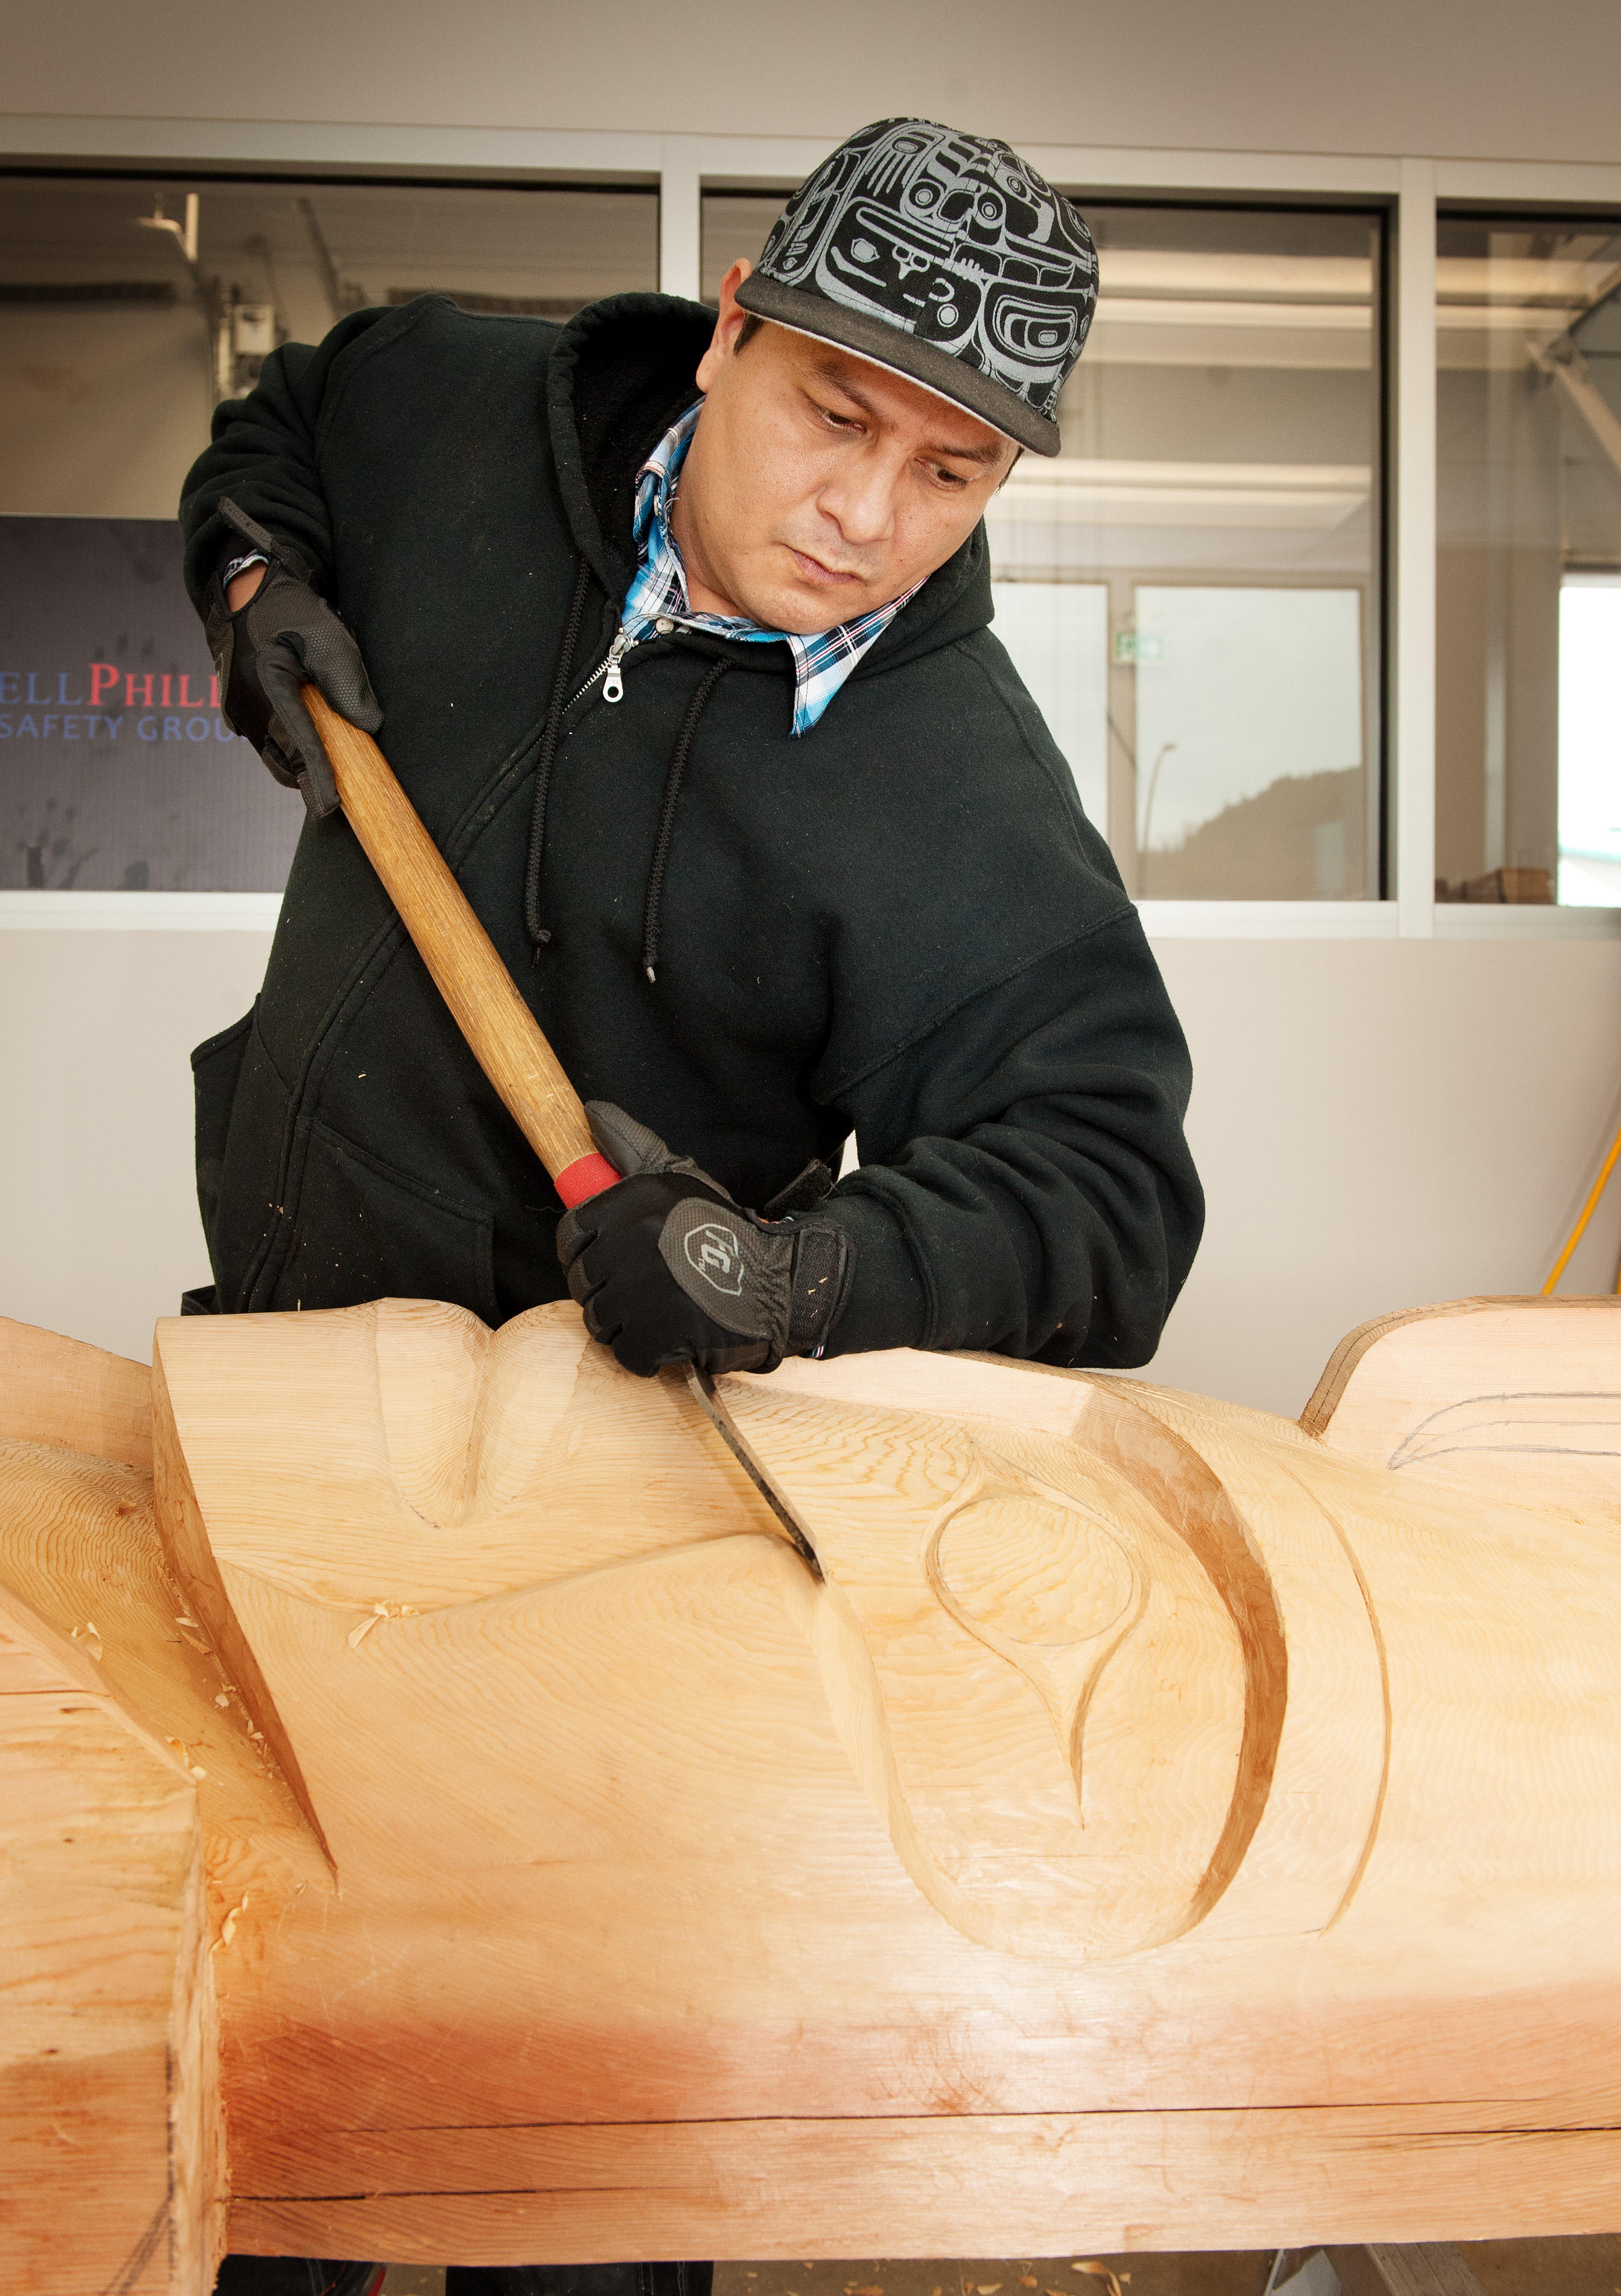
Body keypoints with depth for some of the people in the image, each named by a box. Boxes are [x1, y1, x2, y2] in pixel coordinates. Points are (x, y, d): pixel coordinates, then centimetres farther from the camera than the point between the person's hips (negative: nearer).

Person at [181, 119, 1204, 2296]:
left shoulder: (963, 808, -24)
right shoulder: (470, 407, -7)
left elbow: (1101, 1182, -29)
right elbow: (280, 419, 16)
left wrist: (804, 1272, -44)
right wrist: (258, 578, -4)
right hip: (282, 1306, 6)